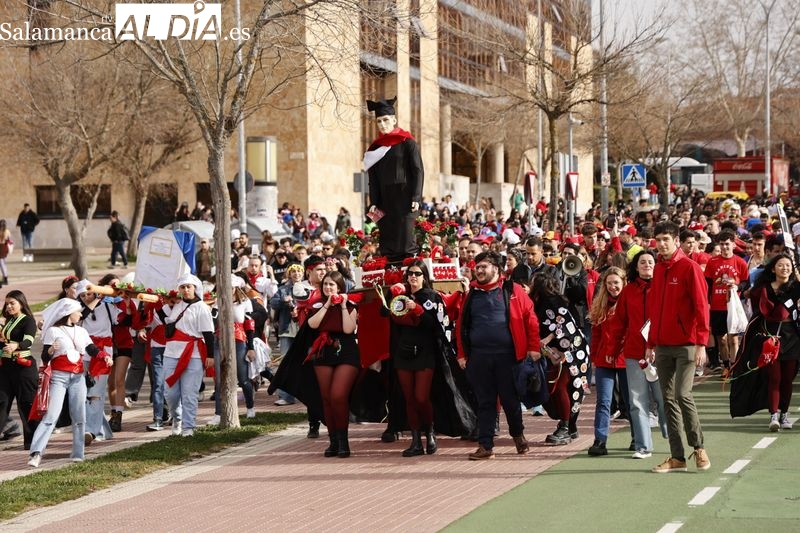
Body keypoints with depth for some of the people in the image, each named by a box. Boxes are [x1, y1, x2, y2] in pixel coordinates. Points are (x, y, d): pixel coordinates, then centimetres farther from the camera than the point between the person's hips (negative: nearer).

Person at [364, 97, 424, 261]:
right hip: (384, 200, 4)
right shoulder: (375, 147, 13)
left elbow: (418, 171, -4)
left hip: (404, 197, -4)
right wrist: (373, 203, 4)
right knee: (388, 240, 1)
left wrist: (416, 198, -12)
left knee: (405, 238, -8)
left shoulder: (407, 143, 0)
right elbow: (373, 178, 13)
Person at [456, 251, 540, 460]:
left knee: (510, 399, 7)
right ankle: (485, 445, 7)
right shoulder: (472, 294, 11)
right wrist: (462, 354, 9)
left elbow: (530, 319, 0)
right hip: (479, 356, 2)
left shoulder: (513, 290, 1)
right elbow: (461, 326, 14)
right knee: (485, 402, 4)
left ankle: (518, 435, 30)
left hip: (507, 355, -2)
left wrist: (533, 348, -5)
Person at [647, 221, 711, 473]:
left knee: (682, 394, -14)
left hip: (686, 344, -6)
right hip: (663, 346, 6)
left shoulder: (689, 267, -7)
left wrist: (701, 344, -17)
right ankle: (677, 457, 9)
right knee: (668, 399, 5)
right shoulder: (658, 269, 13)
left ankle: (698, 447, 4)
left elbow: (701, 307, -11)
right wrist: (651, 344, 15)